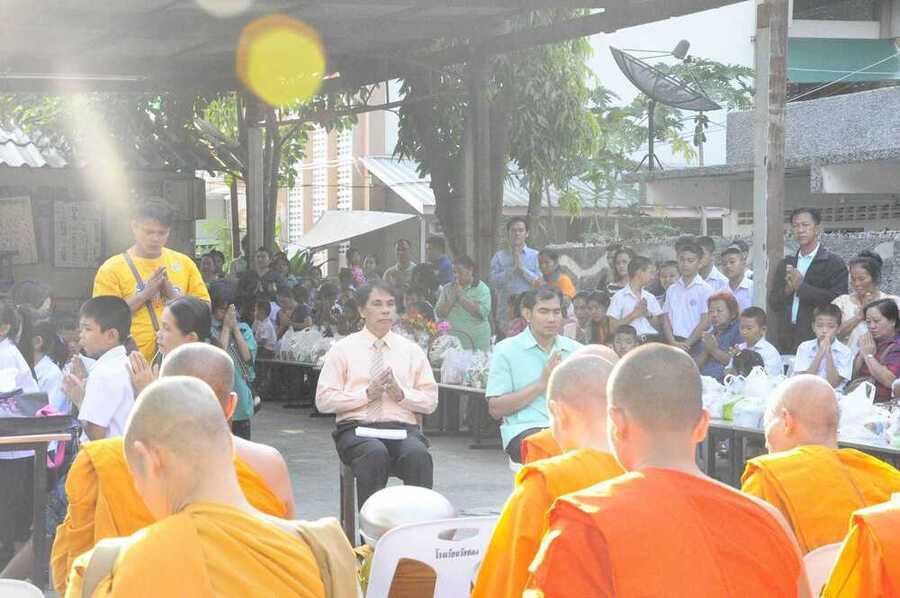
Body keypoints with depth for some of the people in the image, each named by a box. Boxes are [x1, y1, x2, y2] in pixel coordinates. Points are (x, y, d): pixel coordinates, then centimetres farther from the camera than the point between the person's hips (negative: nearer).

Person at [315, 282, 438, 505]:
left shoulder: (411, 350, 17)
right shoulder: (343, 349, 10)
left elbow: (430, 401, 13)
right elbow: (324, 400, 2)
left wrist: (401, 394, -7)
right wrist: (367, 394, -9)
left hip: (403, 429, 2)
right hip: (356, 428, -1)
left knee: (418, 454, -33)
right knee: (375, 453, -37)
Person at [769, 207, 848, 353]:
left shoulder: (833, 263, -1)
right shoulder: (785, 264, 17)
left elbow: (836, 300, -12)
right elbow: (773, 302, 13)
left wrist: (801, 286, -11)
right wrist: (787, 290, -7)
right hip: (787, 340, 5)